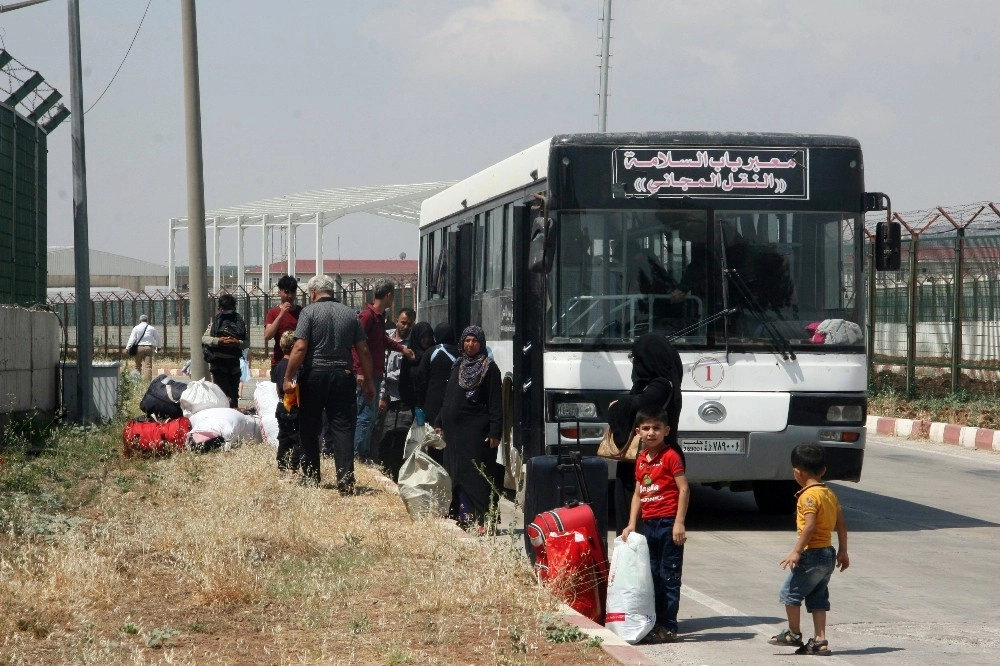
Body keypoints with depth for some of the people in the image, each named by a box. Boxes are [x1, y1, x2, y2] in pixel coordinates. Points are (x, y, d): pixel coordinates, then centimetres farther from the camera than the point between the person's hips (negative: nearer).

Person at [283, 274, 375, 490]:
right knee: (343, 427, 0)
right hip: (342, 376, 3)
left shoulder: (309, 311, -4)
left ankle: (311, 476, 18)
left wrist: (288, 377, -8)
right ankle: (346, 479, -10)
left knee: (309, 428, 11)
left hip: (314, 375, -3)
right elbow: (363, 351, 7)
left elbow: (300, 347, -13)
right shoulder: (350, 314, 8)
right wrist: (368, 382, 13)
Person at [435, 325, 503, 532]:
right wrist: (440, 423, 17)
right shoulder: (458, 366, 15)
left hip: (476, 430, -7)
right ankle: (463, 517, 12)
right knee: (458, 474, 7)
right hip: (455, 429, 7)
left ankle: (482, 519, -11)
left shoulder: (489, 368, -4)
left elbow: (496, 403, -9)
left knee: (477, 475, -10)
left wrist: (495, 432, -16)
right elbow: (447, 398, 22)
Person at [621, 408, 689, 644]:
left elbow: (684, 489, -13)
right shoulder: (641, 460, 13)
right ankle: (655, 624, 18)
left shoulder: (671, 456, -9)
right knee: (652, 576, 11)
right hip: (649, 524, 8)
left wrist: (679, 522, -17)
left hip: (669, 523, -8)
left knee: (669, 577, -3)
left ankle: (668, 627, 1)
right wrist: (631, 524, 9)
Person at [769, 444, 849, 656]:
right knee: (817, 598, 12)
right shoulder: (830, 494, 11)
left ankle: (794, 633, 13)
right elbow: (841, 525, 15)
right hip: (828, 553, 9)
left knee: (790, 592, 4)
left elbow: (809, 526, -25)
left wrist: (796, 552, -23)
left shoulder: (808, 495, -16)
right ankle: (820, 641, 8)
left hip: (812, 553, -9)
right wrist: (843, 551, 22)